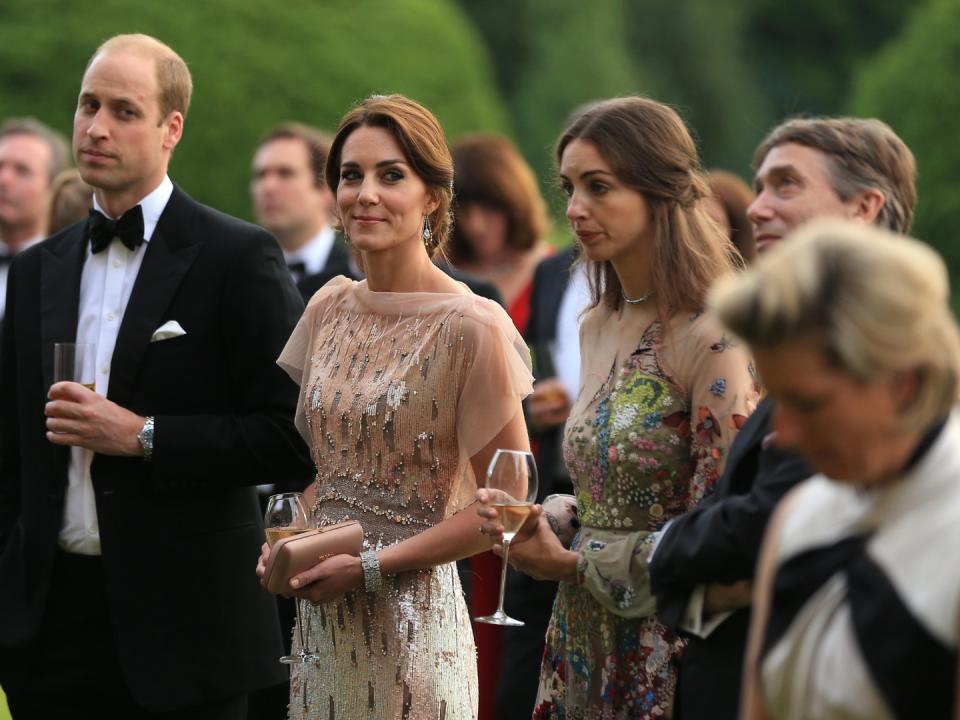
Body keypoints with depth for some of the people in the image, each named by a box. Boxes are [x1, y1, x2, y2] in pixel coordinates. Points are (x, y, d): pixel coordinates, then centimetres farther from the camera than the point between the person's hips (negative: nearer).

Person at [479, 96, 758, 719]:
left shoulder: (713, 341, -16)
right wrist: (538, 521, 0)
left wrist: (571, 564, -13)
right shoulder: (598, 328, 10)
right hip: (585, 646, 8)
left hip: (665, 663, -8)